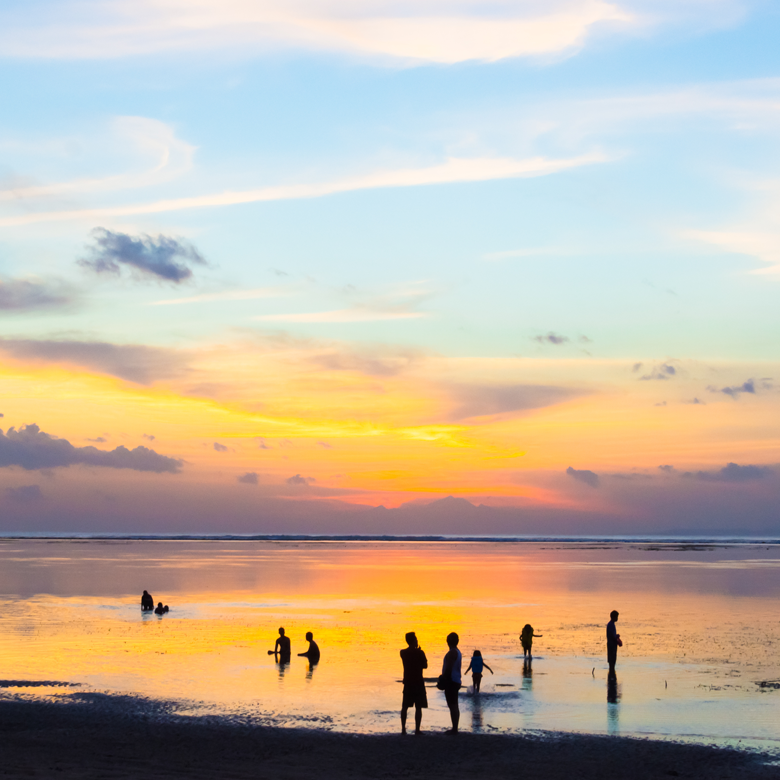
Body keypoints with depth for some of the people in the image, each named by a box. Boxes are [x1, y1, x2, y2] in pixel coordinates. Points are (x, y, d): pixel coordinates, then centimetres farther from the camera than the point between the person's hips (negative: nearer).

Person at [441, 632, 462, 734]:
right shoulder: (458, 652, 17)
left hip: (451, 682, -10)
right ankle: (455, 728, 17)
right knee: (454, 705, 13)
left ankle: (454, 729, -12)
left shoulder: (452, 652, -15)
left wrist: (443, 679, -16)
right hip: (456, 681, 10)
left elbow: (448, 667, -22)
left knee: (452, 705, -10)